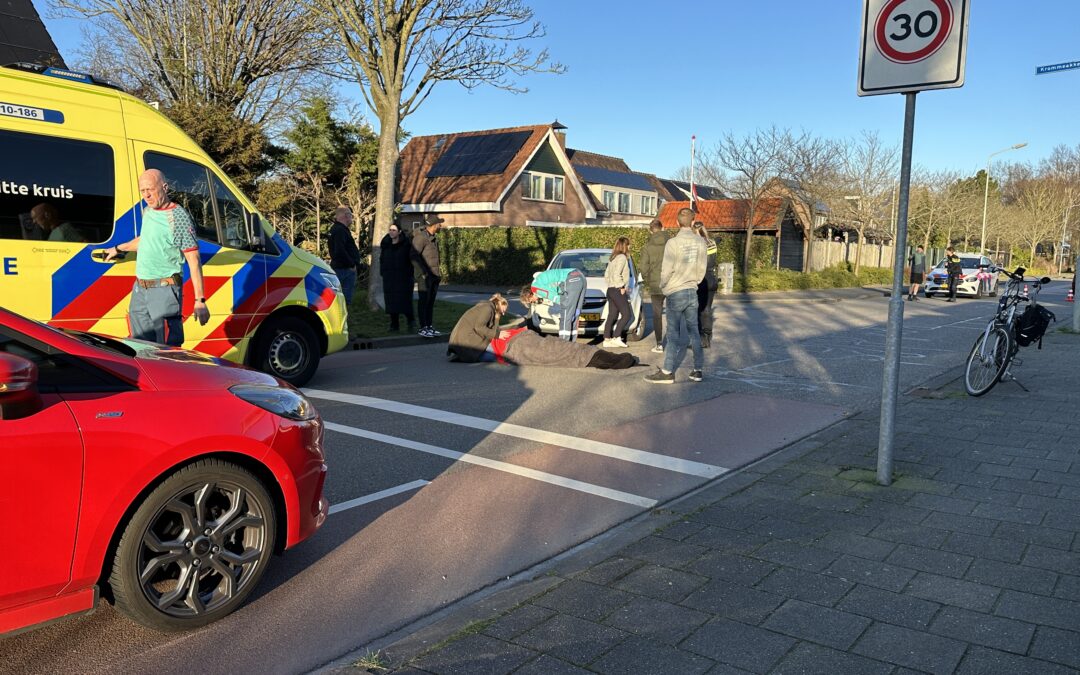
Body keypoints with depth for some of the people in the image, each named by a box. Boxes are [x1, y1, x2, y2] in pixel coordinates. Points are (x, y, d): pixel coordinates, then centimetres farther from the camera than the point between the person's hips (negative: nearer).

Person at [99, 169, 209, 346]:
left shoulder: (178, 216, -12)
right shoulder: (147, 211, 11)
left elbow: (193, 260, -15)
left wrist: (200, 300, -20)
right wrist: (118, 248, 45)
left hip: (164, 291, -8)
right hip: (139, 289, 8)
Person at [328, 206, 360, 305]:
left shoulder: (336, 228, 17)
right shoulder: (340, 230, -17)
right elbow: (340, 251, -28)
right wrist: (352, 264, -18)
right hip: (345, 269, -11)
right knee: (346, 298, -9)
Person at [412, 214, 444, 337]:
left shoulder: (432, 238, 18)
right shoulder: (421, 237, -11)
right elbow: (414, 256, -17)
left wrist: (438, 273, 17)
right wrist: (423, 273, -19)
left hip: (434, 276, 9)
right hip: (424, 277, -9)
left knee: (431, 302, 11)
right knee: (423, 301, -5)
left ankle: (429, 326, 18)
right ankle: (423, 328, -2)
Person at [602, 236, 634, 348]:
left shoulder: (612, 258, 17)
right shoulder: (622, 257, -12)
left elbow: (606, 275, 20)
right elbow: (616, 275, -22)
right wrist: (622, 287, -14)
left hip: (611, 290, 9)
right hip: (618, 291, -9)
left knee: (612, 315, 8)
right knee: (627, 315, -6)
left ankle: (607, 339, 7)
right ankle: (616, 337, -9)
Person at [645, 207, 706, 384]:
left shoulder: (673, 242, -14)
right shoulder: (700, 242, 1)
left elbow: (667, 270, -13)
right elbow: (702, 269, 6)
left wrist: (663, 286, 6)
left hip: (675, 292, -5)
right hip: (692, 292, 5)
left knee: (673, 333, -2)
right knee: (693, 331, 11)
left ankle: (667, 372, 1)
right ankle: (698, 370, 15)